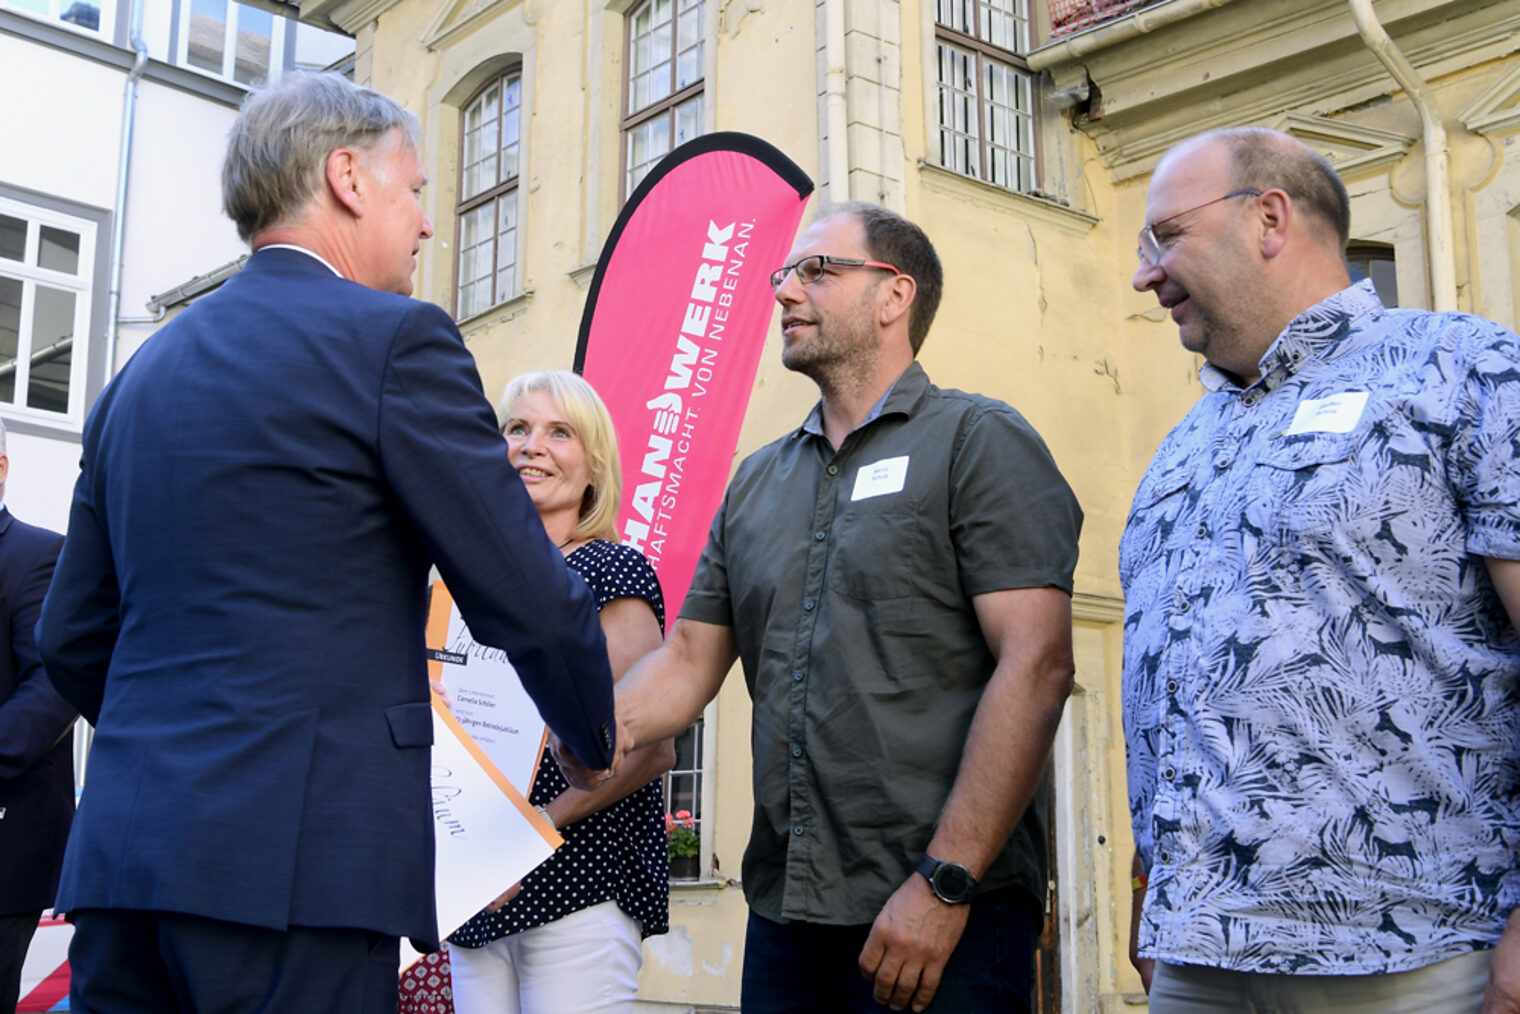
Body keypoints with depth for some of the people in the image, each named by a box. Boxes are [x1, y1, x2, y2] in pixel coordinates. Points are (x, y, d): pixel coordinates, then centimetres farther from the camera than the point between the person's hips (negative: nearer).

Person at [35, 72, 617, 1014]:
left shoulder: (143, 371, 16)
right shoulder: (393, 337, -6)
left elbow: (73, 639, 19)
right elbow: (529, 601, -6)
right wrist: (599, 739, 12)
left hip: (125, 853, 7)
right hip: (302, 861, -7)